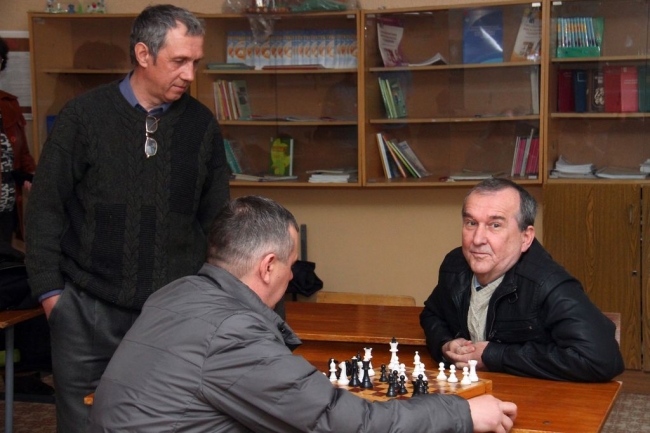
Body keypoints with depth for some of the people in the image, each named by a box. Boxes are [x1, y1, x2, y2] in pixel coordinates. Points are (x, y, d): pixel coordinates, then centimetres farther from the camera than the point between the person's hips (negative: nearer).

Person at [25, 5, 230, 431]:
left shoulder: (201, 124, 4)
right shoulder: (84, 116, -3)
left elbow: (216, 215, 11)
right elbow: (46, 208, 0)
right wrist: (49, 289, -2)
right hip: (89, 309, -1)